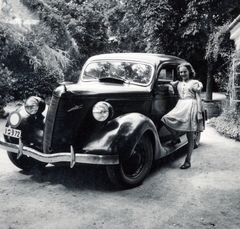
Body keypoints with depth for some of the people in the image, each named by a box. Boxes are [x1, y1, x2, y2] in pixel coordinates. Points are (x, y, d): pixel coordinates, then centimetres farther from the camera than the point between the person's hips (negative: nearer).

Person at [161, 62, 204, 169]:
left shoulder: (195, 83, 2)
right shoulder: (178, 83, 16)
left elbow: (198, 98, -3)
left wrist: (200, 112, -10)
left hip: (191, 107, -5)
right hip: (180, 108, 5)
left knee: (190, 137, -1)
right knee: (166, 119, -21)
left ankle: (188, 161, 5)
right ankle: (176, 138, 4)